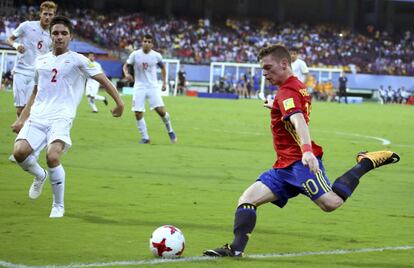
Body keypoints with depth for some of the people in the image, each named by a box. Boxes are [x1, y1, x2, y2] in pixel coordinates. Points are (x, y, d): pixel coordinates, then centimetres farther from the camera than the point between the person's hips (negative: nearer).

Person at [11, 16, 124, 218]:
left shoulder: (77, 60, 6)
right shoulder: (40, 61, 20)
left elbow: (103, 79, 6)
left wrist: (119, 102, -3)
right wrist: (21, 120, 24)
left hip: (61, 117, -4)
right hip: (37, 116, 4)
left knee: (52, 157, -27)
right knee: (20, 152, -21)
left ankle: (58, 207, -7)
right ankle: (40, 176, 16)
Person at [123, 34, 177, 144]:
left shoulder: (156, 56, -3)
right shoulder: (135, 54, -5)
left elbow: (162, 67, 15)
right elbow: (126, 65, 4)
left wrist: (164, 82, 11)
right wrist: (126, 73, -18)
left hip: (153, 86, 0)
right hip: (139, 87, 0)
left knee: (160, 110, -14)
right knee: (138, 113, -8)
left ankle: (170, 131, 13)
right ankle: (145, 138, 8)